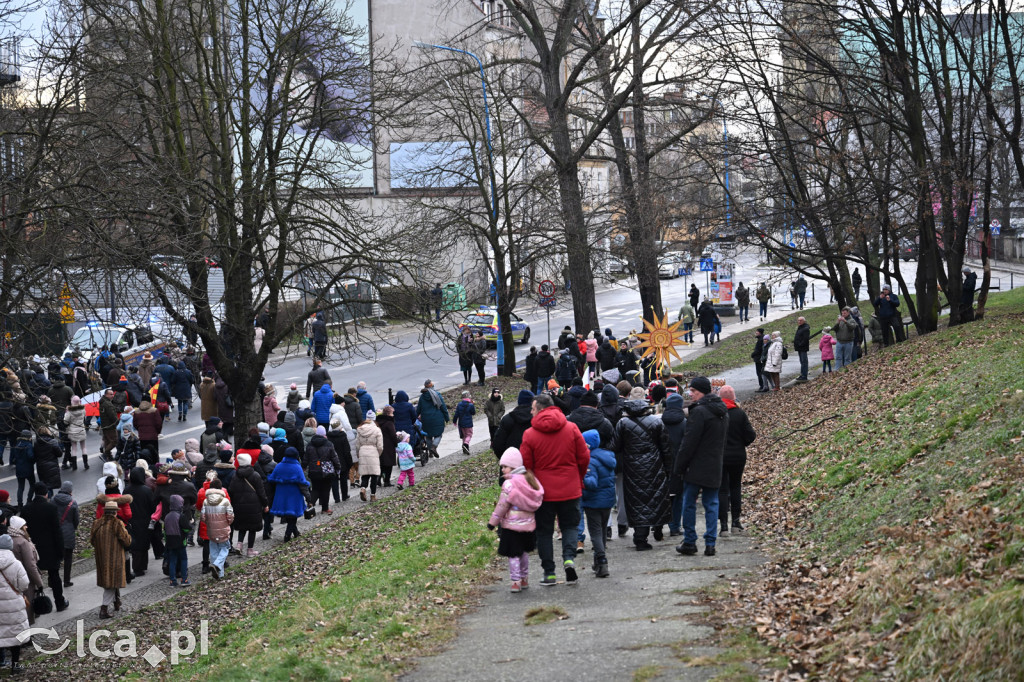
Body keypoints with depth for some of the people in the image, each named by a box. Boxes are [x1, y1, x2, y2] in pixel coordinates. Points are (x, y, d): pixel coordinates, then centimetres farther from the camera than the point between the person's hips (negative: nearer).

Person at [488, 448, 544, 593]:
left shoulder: (510, 484, -16)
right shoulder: (530, 480, 5)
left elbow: (502, 506, -13)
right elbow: (537, 500, 12)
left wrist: (492, 521, -4)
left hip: (512, 525, -7)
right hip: (529, 524, 7)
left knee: (513, 554, 0)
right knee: (524, 553, 21)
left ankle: (516, 581, -1)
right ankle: (525, 579, 29)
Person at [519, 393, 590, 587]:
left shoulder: (530, 434, -9)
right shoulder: (571, 428, -3)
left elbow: (525, 466, -6)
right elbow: (584, 458, 1)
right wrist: (579, 478, 18)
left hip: (543, 491, -1)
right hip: (570, 489, 2)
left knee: (544, 531, 10)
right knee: (569, 526, 15)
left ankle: (549, 572, 9)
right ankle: (569, 557, -9)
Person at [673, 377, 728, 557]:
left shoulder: (699, 411, -17)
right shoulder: (722, 412, 12)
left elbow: (689, 442, -17)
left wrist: (678, 468, -11)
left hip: (696, 467, -7)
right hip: (715, 468, 7)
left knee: (689, 504, 4)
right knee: (711, 504, 9)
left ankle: (689, 542, 7)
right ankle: (710, 544, 5)